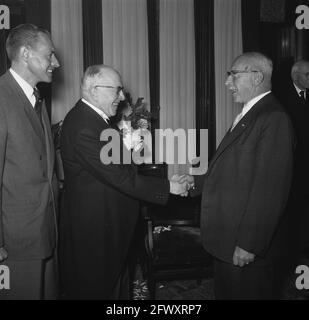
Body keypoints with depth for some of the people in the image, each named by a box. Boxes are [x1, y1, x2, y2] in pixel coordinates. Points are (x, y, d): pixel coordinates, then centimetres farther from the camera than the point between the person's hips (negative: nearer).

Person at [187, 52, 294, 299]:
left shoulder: (274, 119, -19)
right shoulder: (248, 115, 11)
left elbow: (269, 191, -23)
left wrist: (249, 245, -21)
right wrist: (196, 182, 6)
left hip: (246, 248, -9)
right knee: (226, 292, 21)